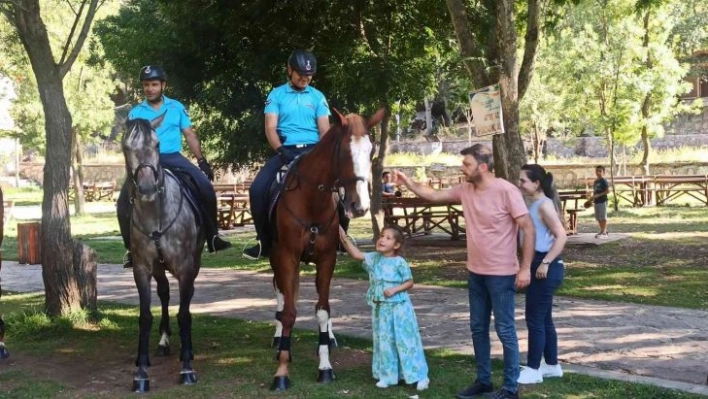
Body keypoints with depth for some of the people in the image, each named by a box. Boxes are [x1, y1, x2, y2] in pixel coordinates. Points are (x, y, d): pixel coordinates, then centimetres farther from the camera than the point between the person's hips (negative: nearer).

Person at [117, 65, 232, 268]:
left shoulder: (176, 107, 9)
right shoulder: (136, 113, 7)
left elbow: (189, 135, 10)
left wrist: (202, 160, 3)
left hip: (173, 158, 0)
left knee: (206, 187, -20)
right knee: (124, 201, -17)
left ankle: (212, 237, -7)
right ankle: (132, 248, -2)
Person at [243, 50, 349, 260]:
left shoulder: (317, 97, 11)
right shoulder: (277, 95, 6)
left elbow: (324, 129, 5)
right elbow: (270, 128, -3)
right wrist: (281, 151, -20)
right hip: (286, 151, -1)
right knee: (258, 189, -20)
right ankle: (265, 241, -5)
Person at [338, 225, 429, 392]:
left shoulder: (399, 262, -11)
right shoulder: (374, 258, 2)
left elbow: (410, 282, -5)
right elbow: (356, 254, -7)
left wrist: (395, 289, -19)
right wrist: (344, 239, -18)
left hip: (399, 307, -5)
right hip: (381, 308, 5)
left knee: (405, 340, -2)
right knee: (384, 341, 11)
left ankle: (419, 376, 6)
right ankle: (388, 376, 22)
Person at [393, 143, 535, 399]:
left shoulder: (506, 191, -17)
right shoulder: (464, 190, 3)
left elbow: (528, 228, -16)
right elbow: (433, 195, 15)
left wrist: (525, 268, -19)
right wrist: (408, 182, 2)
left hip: (501, 274, -7)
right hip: (475, 272, 7)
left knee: (504, 330, 0)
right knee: (478, 328, 15)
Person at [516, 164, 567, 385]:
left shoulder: (544, 205, -16)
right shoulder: (534, 204, 13)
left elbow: (561, 236, -23)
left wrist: (546, 263, -23)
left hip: (545, 267, -10)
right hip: (537, 265, 10)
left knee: (534, 319, -3)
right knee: (544, 318, 16)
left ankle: (533, 369, 4)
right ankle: (552, 365, 25)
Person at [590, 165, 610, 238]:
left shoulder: (604, 181, -10)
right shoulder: (595, 181, 15)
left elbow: (608, 191, -16)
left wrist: (598, 195, -21)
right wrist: (592, 197, 8)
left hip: (602, 201, -9)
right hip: (596, 201, 9)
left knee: (603, 217, -6)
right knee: (598, 217, 12)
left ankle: (604, 233, -3)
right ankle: (602, 231, 21)